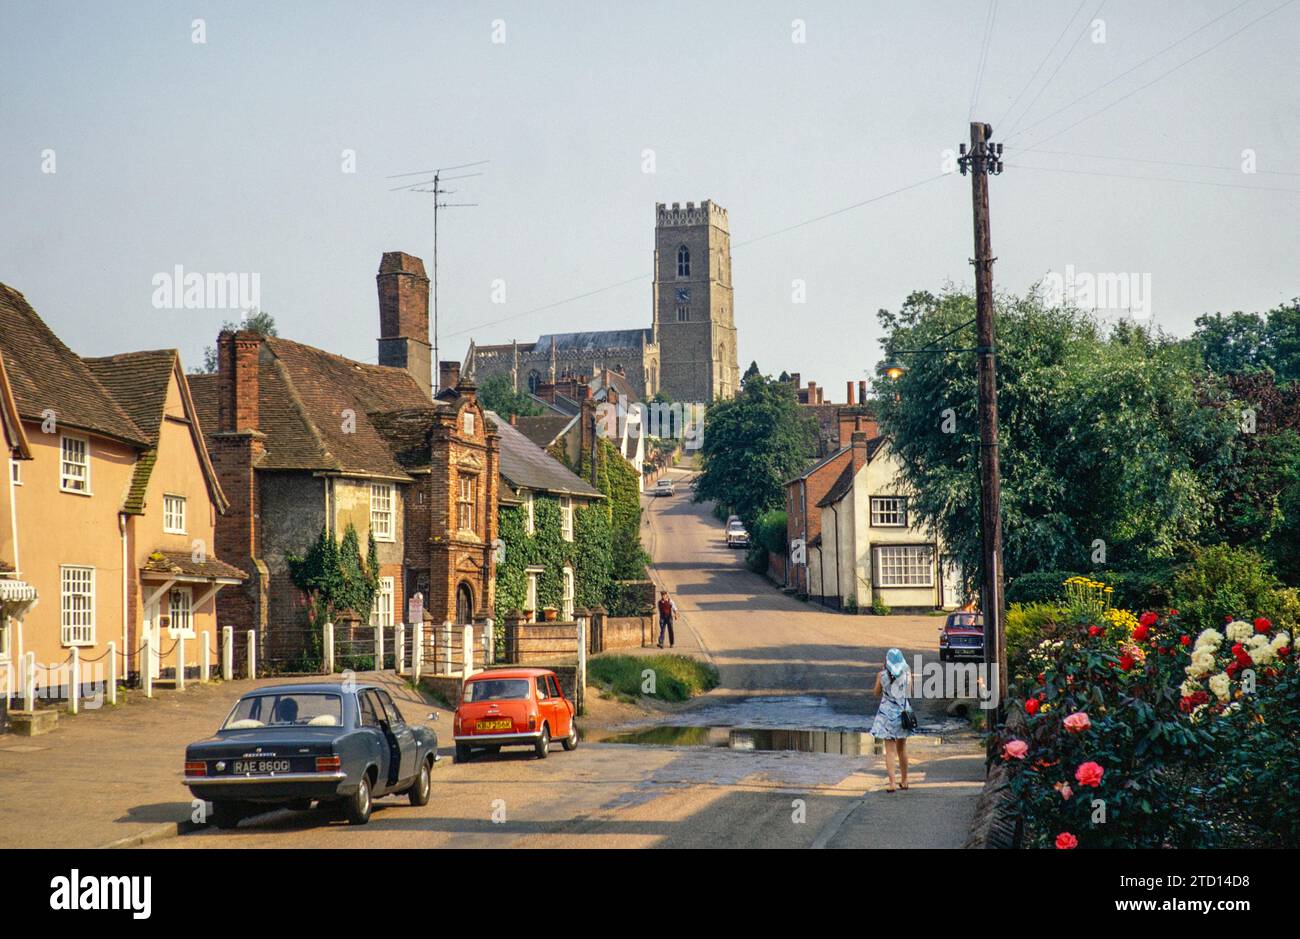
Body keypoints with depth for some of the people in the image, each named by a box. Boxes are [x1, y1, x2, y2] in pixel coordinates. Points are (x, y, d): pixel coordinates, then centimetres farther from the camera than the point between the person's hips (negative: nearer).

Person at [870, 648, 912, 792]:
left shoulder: (882, 675, -8)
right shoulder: (907, 673, -5)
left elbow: (877, 693, 4)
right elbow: (909, 692, 6)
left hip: (887, 713, -2)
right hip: (903, 712, 2)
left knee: (890, 750, 1)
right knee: (902, 748, 17)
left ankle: (891, 783, -7)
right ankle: (904, 781, 25)